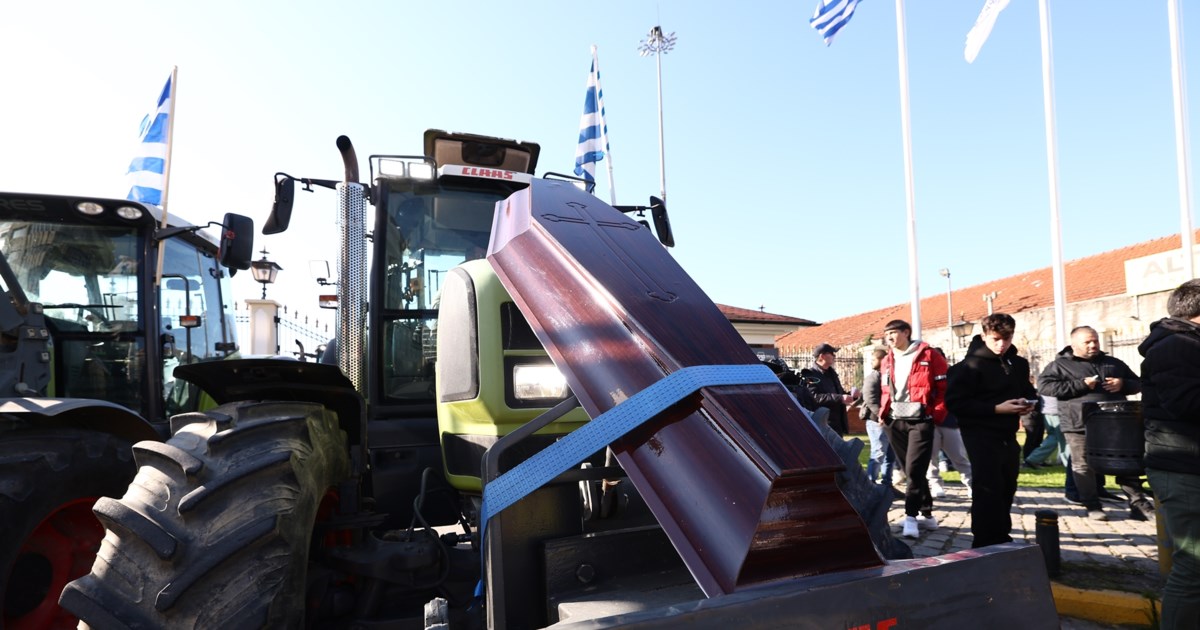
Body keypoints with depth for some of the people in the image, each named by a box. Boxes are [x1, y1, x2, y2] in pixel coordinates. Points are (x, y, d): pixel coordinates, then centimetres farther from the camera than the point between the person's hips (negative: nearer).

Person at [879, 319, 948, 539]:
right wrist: (883, 412, 6)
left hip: (920, 420, -6)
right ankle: (927, 515, 21)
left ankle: (911, 517, -11)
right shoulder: (886, 362, 13)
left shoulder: (928, 356, -4)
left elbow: (944, 387, -6)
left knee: (914, 469, -13)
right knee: (910, 470, 11)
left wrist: (936, 414, -13)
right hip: (895, 422, 6)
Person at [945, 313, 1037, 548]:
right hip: (981, 436, -7)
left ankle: (1001, 538, 29)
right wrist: (996, 408, -21)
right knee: (988, 489, -9)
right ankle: (986, 543, -4)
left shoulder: (1019, 364, 10)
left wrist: (1030, 402, -1)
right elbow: (955, 402, -17)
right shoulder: (970, 366, -12)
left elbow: (1027, 391, 24)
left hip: (1008, 436, 7)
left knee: (1007, 488, 14)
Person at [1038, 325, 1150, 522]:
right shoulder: (1060, 365, 3)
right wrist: (1080, 385, -14)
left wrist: (1123, 384, -2)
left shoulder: (1114, 363, 18)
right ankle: (1093, 507, 12)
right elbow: (1043, 386, -9)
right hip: (1079, 425, -3)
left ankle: (1139, 505, 17)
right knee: (1083, 466, 1)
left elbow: (1137, 383, 24)